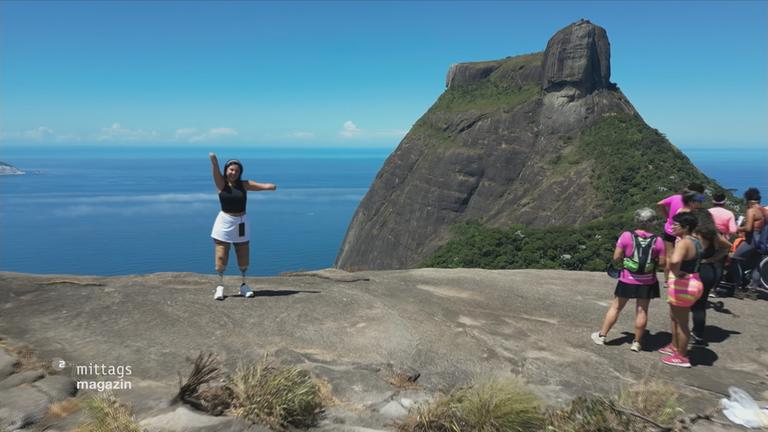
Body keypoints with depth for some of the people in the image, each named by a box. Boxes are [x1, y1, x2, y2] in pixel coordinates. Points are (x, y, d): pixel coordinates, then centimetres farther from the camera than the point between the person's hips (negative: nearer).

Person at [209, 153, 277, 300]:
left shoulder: (244, 184, 1)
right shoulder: (221, 183, -5)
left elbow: (262, 186, -4)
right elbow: (216, 171, -25)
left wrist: (270, 186, -22)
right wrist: (214, 161, -42)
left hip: (241, 224, 2)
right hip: (224, 223, -2)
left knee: (244, 258, 9)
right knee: (221, 257, -2)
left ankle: (244, 285, 27)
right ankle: (220, 286, 15)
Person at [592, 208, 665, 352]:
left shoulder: (626, 236, -12)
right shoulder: (658, 241, -9)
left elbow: (616, 258, -10)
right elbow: (661, 263, -4)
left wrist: (618, 263, 11)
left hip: (627, 281, 0)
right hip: (647, 283, 0)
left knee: (615, 307, 12)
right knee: (642, 311, 10)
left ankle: (601, 335, 20)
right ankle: (637, 342, 19)